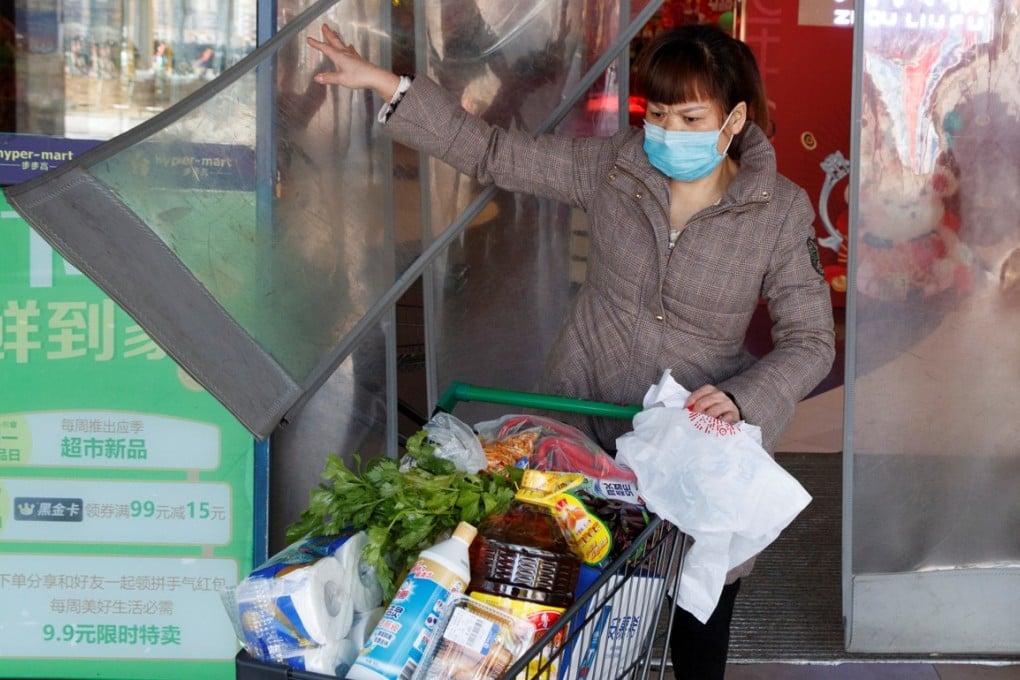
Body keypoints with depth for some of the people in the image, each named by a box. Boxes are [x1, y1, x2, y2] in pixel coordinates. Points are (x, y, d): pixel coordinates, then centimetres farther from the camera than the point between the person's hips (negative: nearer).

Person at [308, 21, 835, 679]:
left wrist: (740, 401, -27)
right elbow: (497, 154, -2)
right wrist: (384, 83, -6)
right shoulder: (614, 166, -6)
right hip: (587, 422, 2)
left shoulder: (781, 212, -12)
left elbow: (810, 341, -8)